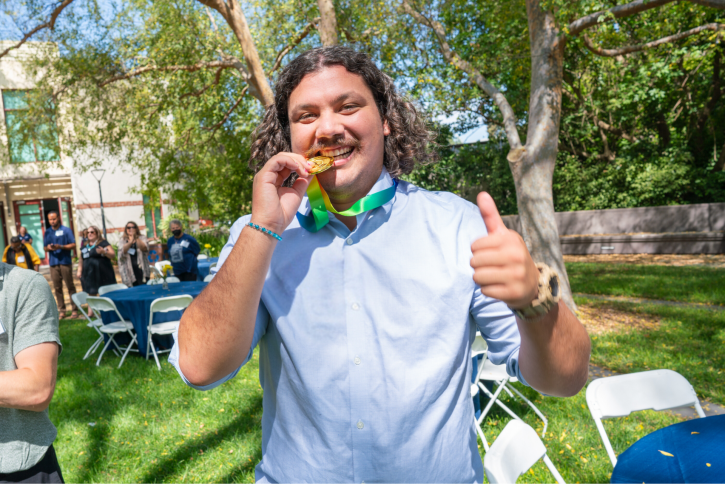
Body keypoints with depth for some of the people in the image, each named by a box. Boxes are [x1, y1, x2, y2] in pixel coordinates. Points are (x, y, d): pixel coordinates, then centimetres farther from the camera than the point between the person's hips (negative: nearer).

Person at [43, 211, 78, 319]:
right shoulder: (47, 232, 14)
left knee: (70, 286, -3)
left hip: (65, 261, -4)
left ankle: (75, 309, 1)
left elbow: (73, 245, -2)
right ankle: (62, 310, 10)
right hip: (53, 263, 4)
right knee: (57, 287, 4)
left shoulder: (66, 230, 1)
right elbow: (45, 248, 16)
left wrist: (61, 247, -17)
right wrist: (48, 248, -7)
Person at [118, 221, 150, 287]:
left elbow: (145, 249, -10)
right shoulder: (123, 241, 11)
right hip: (129, 270, 1)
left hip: (141, 268, 0)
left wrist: (136, 238, -22)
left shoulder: (142, 238, 9)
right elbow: (123, 251, -9)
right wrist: (130, 241, -25)